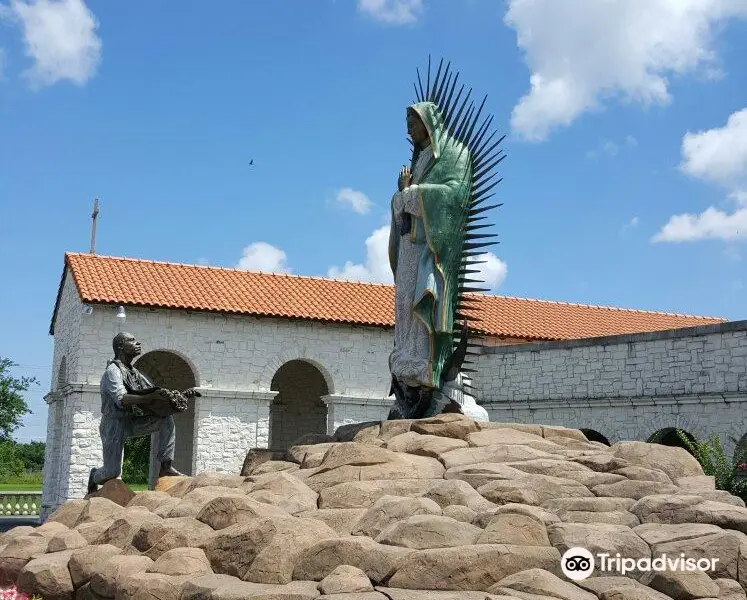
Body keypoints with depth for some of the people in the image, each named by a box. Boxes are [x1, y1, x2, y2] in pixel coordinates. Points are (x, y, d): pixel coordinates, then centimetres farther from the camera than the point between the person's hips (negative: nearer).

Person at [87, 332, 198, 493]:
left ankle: (166, 466, -15)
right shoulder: (113, 370, -13)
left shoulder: (135, 373, 13)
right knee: (112, 473, -9)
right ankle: (95, 476, 29)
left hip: (132, 423, 7)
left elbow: (157, 397, 12)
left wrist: (183, 395, -4)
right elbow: (121, 400, -29)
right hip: (114, 424, -7)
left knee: (166, 419, -12)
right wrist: (153, 397, -39)